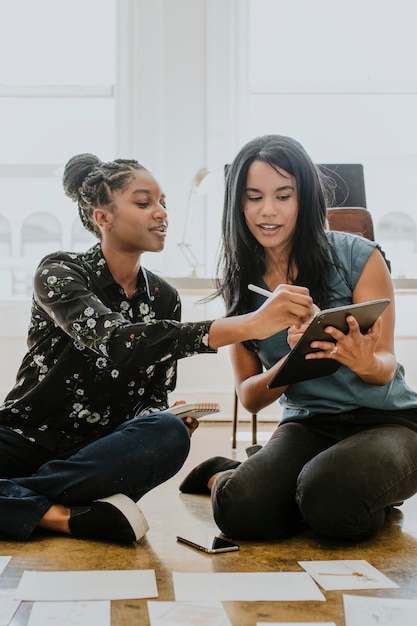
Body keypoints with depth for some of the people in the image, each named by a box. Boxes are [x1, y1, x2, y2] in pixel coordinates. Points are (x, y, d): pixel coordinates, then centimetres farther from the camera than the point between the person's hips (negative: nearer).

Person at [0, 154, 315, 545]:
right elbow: (114, 340, -30)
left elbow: (154, 400, 8)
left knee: (168, 433, -31)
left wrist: (171, 422, -20)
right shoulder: (59, 273, -10)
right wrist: (248, 325, -41)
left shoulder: (164, 299, 6)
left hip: (98, 458, 5)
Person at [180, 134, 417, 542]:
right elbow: (249, 398, 0)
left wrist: (365, 362, -33)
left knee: (331, 497, -35)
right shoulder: (240, 282, 3)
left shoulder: (357, 257, -8)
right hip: (306, 425, 2)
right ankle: (224, 475, 9)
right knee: (243, 510, -27)